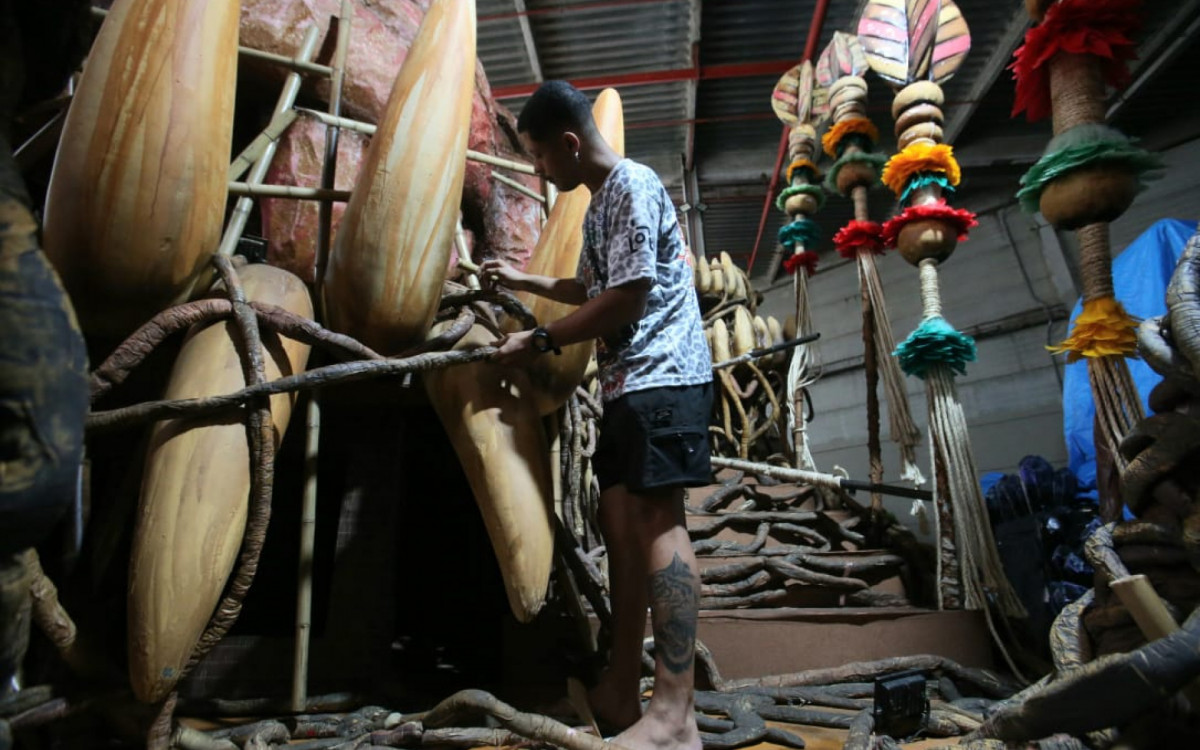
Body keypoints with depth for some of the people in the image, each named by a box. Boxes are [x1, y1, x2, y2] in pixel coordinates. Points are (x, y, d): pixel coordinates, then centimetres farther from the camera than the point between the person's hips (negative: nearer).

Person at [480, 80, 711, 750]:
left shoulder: (632, 186, -7)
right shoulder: (601, 204, 23)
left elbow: (625, 300, -16)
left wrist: (540, 342, -8)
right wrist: (520, 280, 44)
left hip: (661, 375, -10)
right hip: (630, 382, 10)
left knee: (657, 519, -16)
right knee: (622, 518, 6)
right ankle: (621, 692, 12)